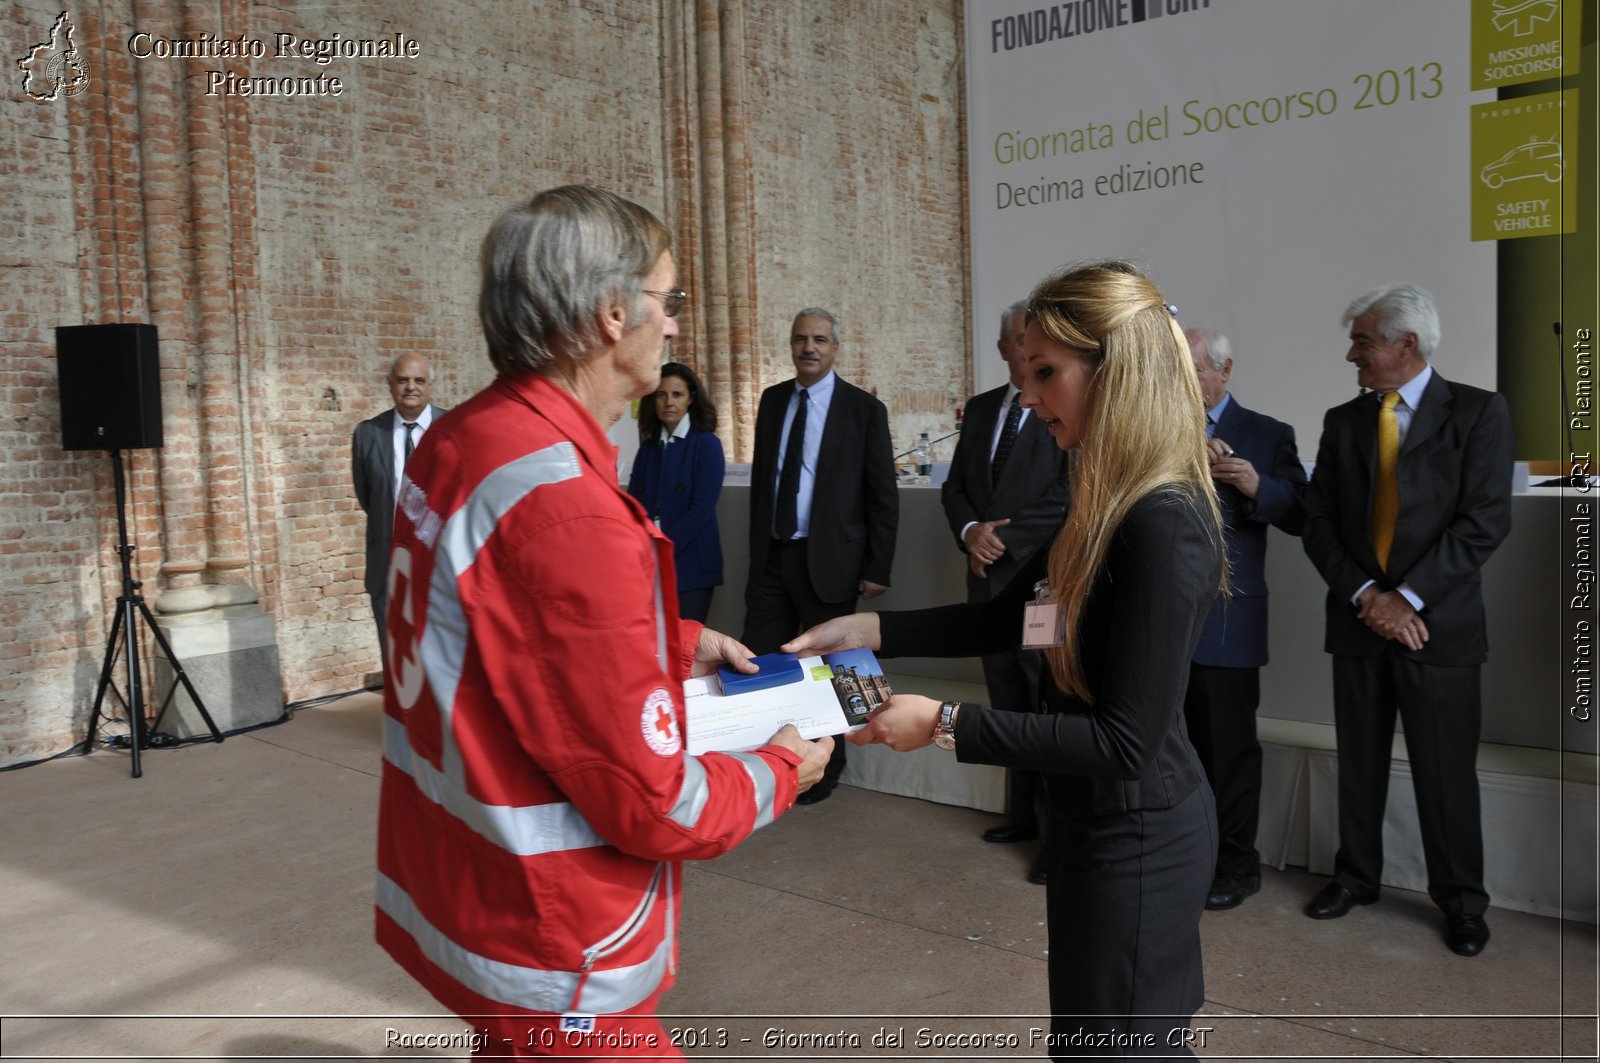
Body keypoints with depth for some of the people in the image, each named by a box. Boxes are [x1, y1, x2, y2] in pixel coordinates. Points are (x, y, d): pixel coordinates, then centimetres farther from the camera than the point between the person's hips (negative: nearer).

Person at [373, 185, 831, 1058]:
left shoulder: (453, 444, -1)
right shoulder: (569, 512, -30)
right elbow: (655, 806, -23)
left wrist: (680, 642, 13)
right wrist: (779, 773, -6)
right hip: (548, 947, -8)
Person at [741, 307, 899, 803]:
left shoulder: (864, 409, -6)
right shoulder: (773, 400, 8)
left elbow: (883, 496, -6)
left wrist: (877, 567, -8)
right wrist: (757, 545, 12)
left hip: (828, 560, -4)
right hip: (771, 557, 4)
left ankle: (824, 769, 28)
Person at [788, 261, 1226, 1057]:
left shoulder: (1165, 527, -26)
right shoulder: (1112, 504, 3)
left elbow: (1125, 744, -27)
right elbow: (1006, 618, 10)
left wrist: (946, 724, -25)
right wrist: (870, 630, 2)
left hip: (1135, 840, -8)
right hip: (1107, 823, 9)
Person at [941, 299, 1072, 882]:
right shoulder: (980, 409, 12)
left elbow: (1072, 506, -15)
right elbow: (955, 487, 13)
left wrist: (999, 537, -14)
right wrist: (971, 531, -7)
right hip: (991, 581, 6)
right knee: (1010, 708, 16)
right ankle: (1023, 815, 30)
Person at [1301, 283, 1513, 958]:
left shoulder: (1479, 413, -3)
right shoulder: (1342, 421, 8)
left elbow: (1485, 521, -11)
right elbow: (1319, 521, 4)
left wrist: (1408, 598, -15)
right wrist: (1364, 595, -10)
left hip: (1439, 623, -3)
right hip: (1358, 620, 4)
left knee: (1446, 771, 4)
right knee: (1359, 762, 12)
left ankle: (1460, 899, 22)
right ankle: (1356, 877, 28)